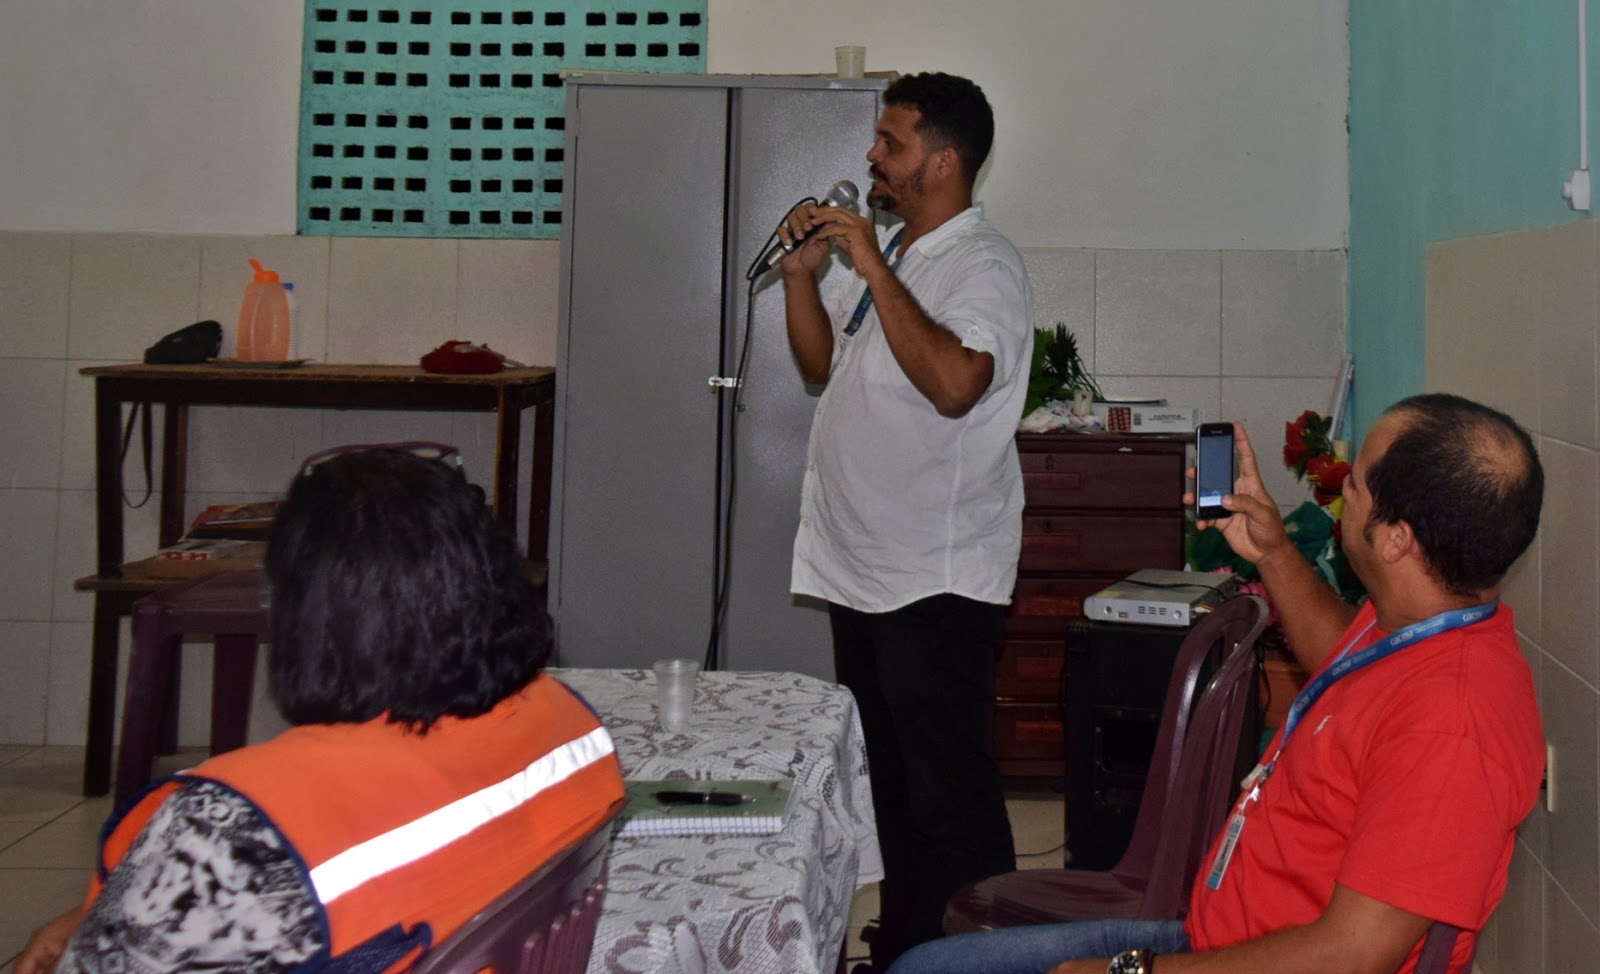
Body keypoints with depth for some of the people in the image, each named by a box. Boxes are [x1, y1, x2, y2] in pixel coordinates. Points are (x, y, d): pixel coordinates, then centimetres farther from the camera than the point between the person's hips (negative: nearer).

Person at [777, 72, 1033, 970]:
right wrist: (802, 273, 5)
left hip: (937, 582, -9)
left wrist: (871, 269, -23)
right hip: (860, 567, 9)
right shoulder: (886, 251, 15)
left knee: (951, 795, -2)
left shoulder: (983, 263, -12)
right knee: (889, 780, 18)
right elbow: (823, 365, 20)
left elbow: (955, 383, -29)